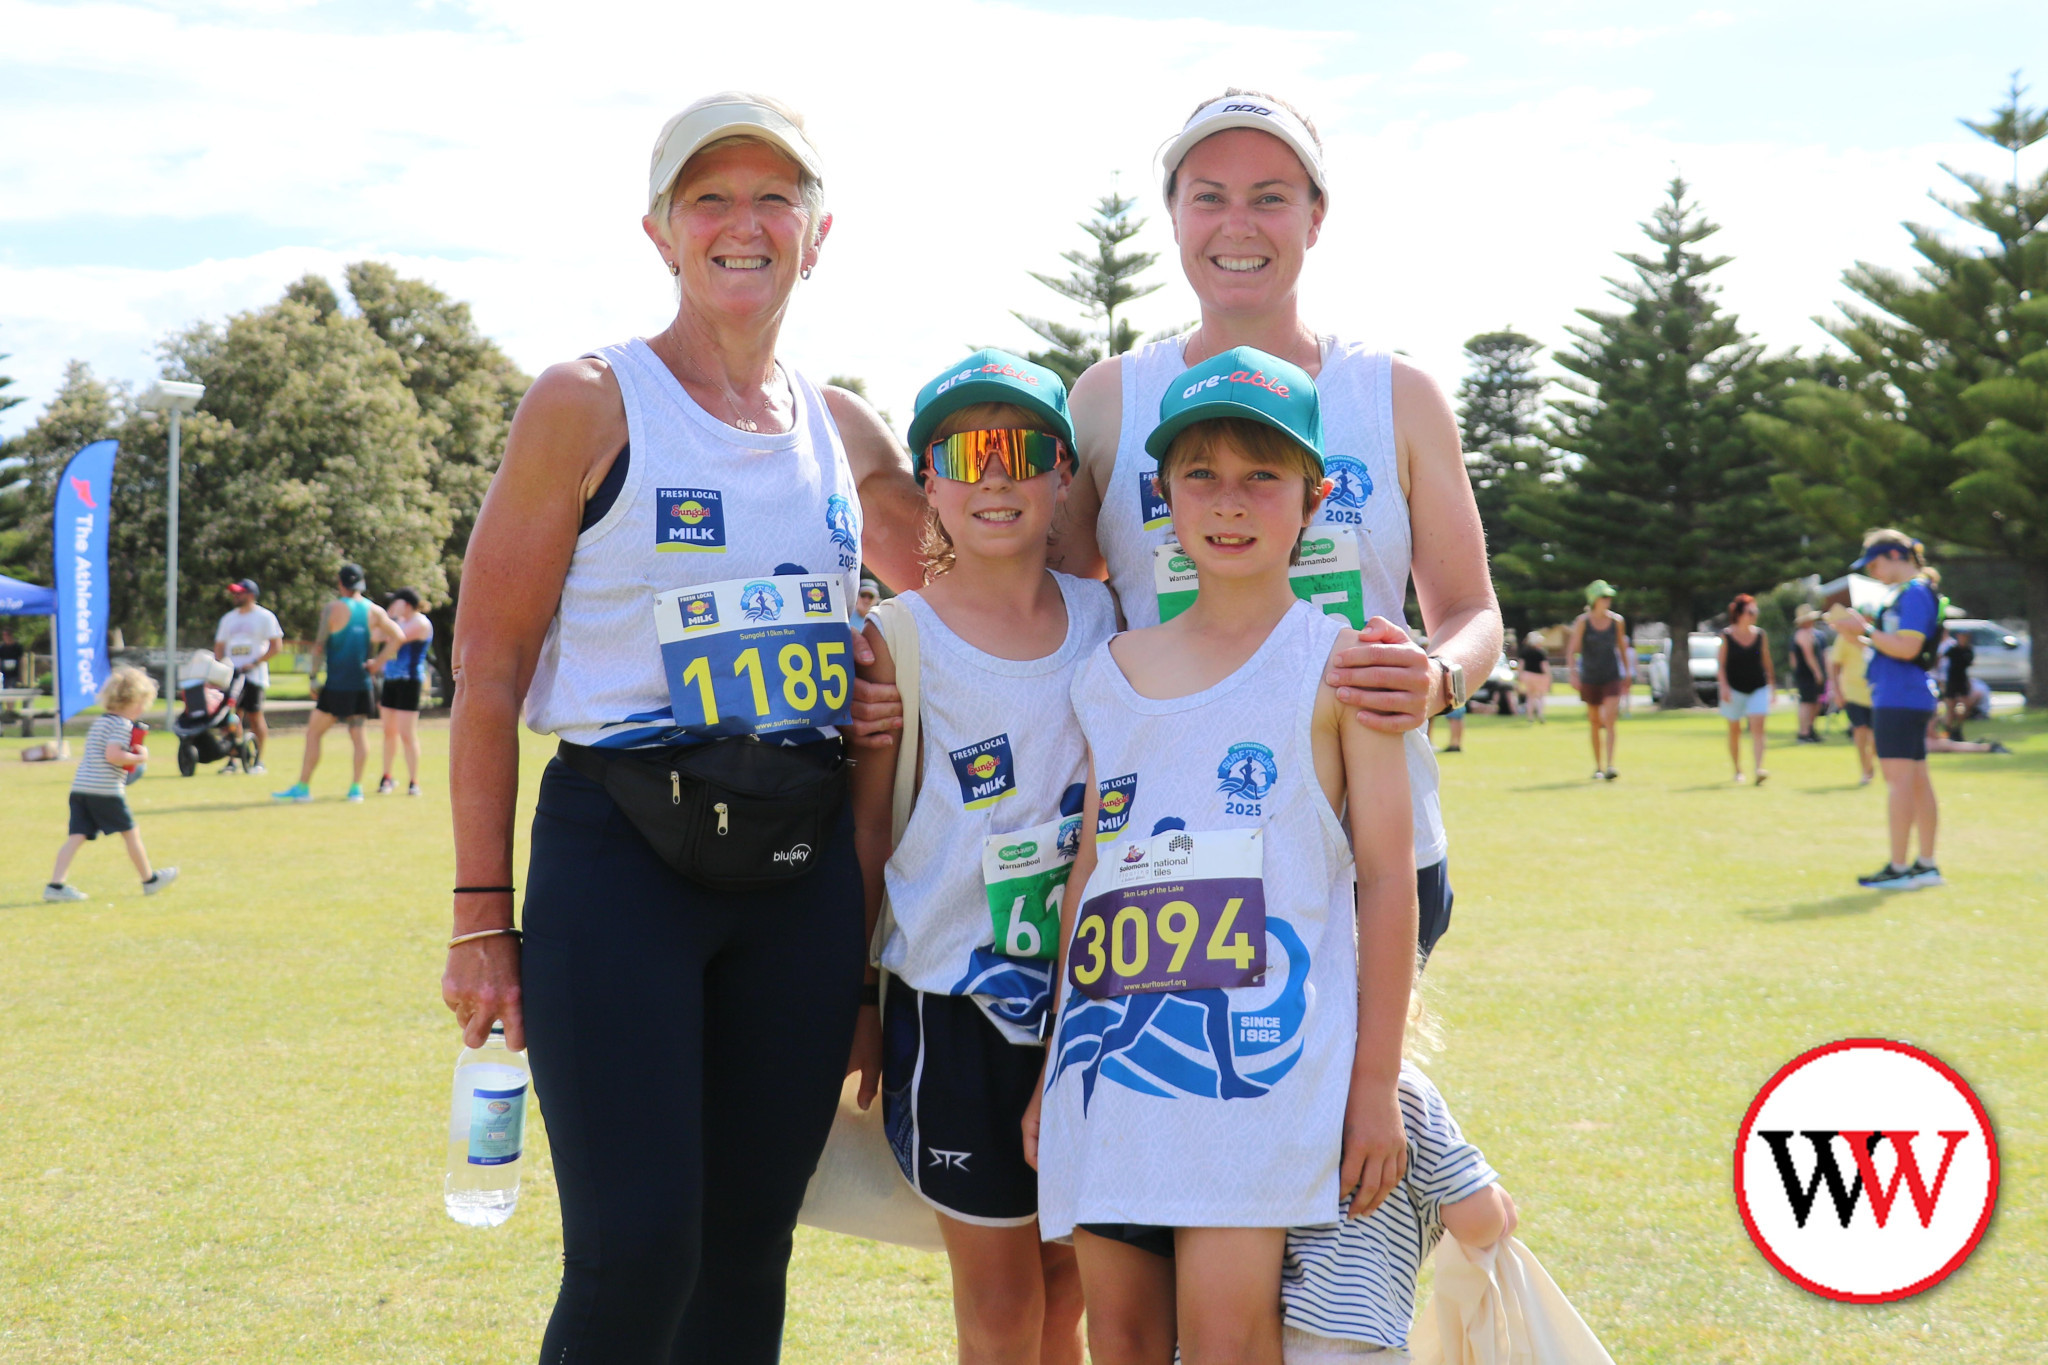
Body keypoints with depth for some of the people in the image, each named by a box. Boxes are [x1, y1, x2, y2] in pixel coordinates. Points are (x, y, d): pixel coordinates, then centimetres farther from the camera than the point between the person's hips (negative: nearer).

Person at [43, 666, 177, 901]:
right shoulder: (123, 725, -9)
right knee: (130, 833, 8)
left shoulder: (100, 722, 20)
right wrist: (139, 758, -8)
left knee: (77, 836, 1)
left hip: (80, 787, 8)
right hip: (105, 791, -8)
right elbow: (112, 754, -21)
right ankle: (150, 880, 21)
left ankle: (55, 884, -9)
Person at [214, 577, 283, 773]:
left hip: (254, 675, -5)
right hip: (231, 675, 5)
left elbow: (277, 646, -6)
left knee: (255, 716, -6)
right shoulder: (228, 619, 17)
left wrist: (254, 663, -15)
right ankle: (232, 760, 5)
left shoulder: (264, 617, 0)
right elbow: (219, 646, 20)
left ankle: (259, 761, -1)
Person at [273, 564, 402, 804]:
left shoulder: (332, 609, -6)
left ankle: (302, 788, 2)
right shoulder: (373, 611, 5)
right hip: (362, 685, 4)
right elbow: (398, 638, 6)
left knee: (313, 732, 3)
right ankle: (356, 787, 4)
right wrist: (377, 663, 8)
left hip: (336, 686, -4)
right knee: (357, 733, 10)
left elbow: (320, 645, -9)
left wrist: (312, 676, -3)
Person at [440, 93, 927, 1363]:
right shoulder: (589, 403, -2)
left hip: (803, 865, 5)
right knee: (634, 1255, -11)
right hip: (620, 849, -5)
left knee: (747, 1250, 9)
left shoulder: (846, 431, 12)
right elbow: (488, 668, -5)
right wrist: (482, 918, -9)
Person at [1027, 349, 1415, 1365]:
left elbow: (1389, 875, -1)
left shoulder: (1338, 661, 1)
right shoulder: (1109, 675, 14)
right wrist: (1053, 1071, 18)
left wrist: (1377, 1084, -4)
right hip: (1112, 1053, 5)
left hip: (1260, 1052, -4)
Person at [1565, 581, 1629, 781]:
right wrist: (1573, 673, -20)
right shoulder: (1582, 621, -5)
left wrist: (1627, 674, 18)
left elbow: (1622, 647, 14)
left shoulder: (1617, 620, 2)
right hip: (1590, 679, 0)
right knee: (1595, 724, 8)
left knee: (1609, 721, -14)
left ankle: (1609, 766, -21)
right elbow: (1572, 649, -8)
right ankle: (1597, 767, 21)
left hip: (1613, 678, 0)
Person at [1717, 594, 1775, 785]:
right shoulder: (1727, 636, -4)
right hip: (1734, 689, -1)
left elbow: (1767, 662, 11)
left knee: (1757, 726, -15)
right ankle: (1737, 770, 23)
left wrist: (1772, 686, 13)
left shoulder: (1761, 635, 4)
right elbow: (1720, 664, -5)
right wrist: (1723, 686, -16)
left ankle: (1758, 768, -24)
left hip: (1758, 688, 1)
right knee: (1734, 730, 8)